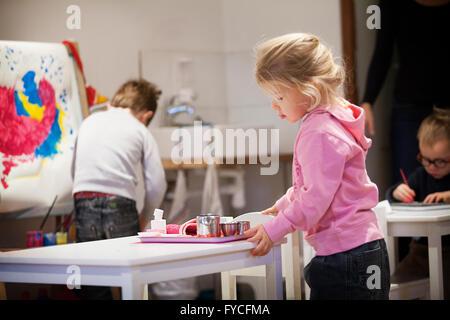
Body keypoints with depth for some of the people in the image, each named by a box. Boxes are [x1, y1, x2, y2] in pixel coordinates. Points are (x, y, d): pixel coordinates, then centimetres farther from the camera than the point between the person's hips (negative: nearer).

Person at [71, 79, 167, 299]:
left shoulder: (89, 122, 20)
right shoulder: (141, 131, 10)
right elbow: (157, 183, 4)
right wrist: (144, 218, 19)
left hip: (83, 201, 3)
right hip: (120, 205, -2)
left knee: (93, 285, 6)